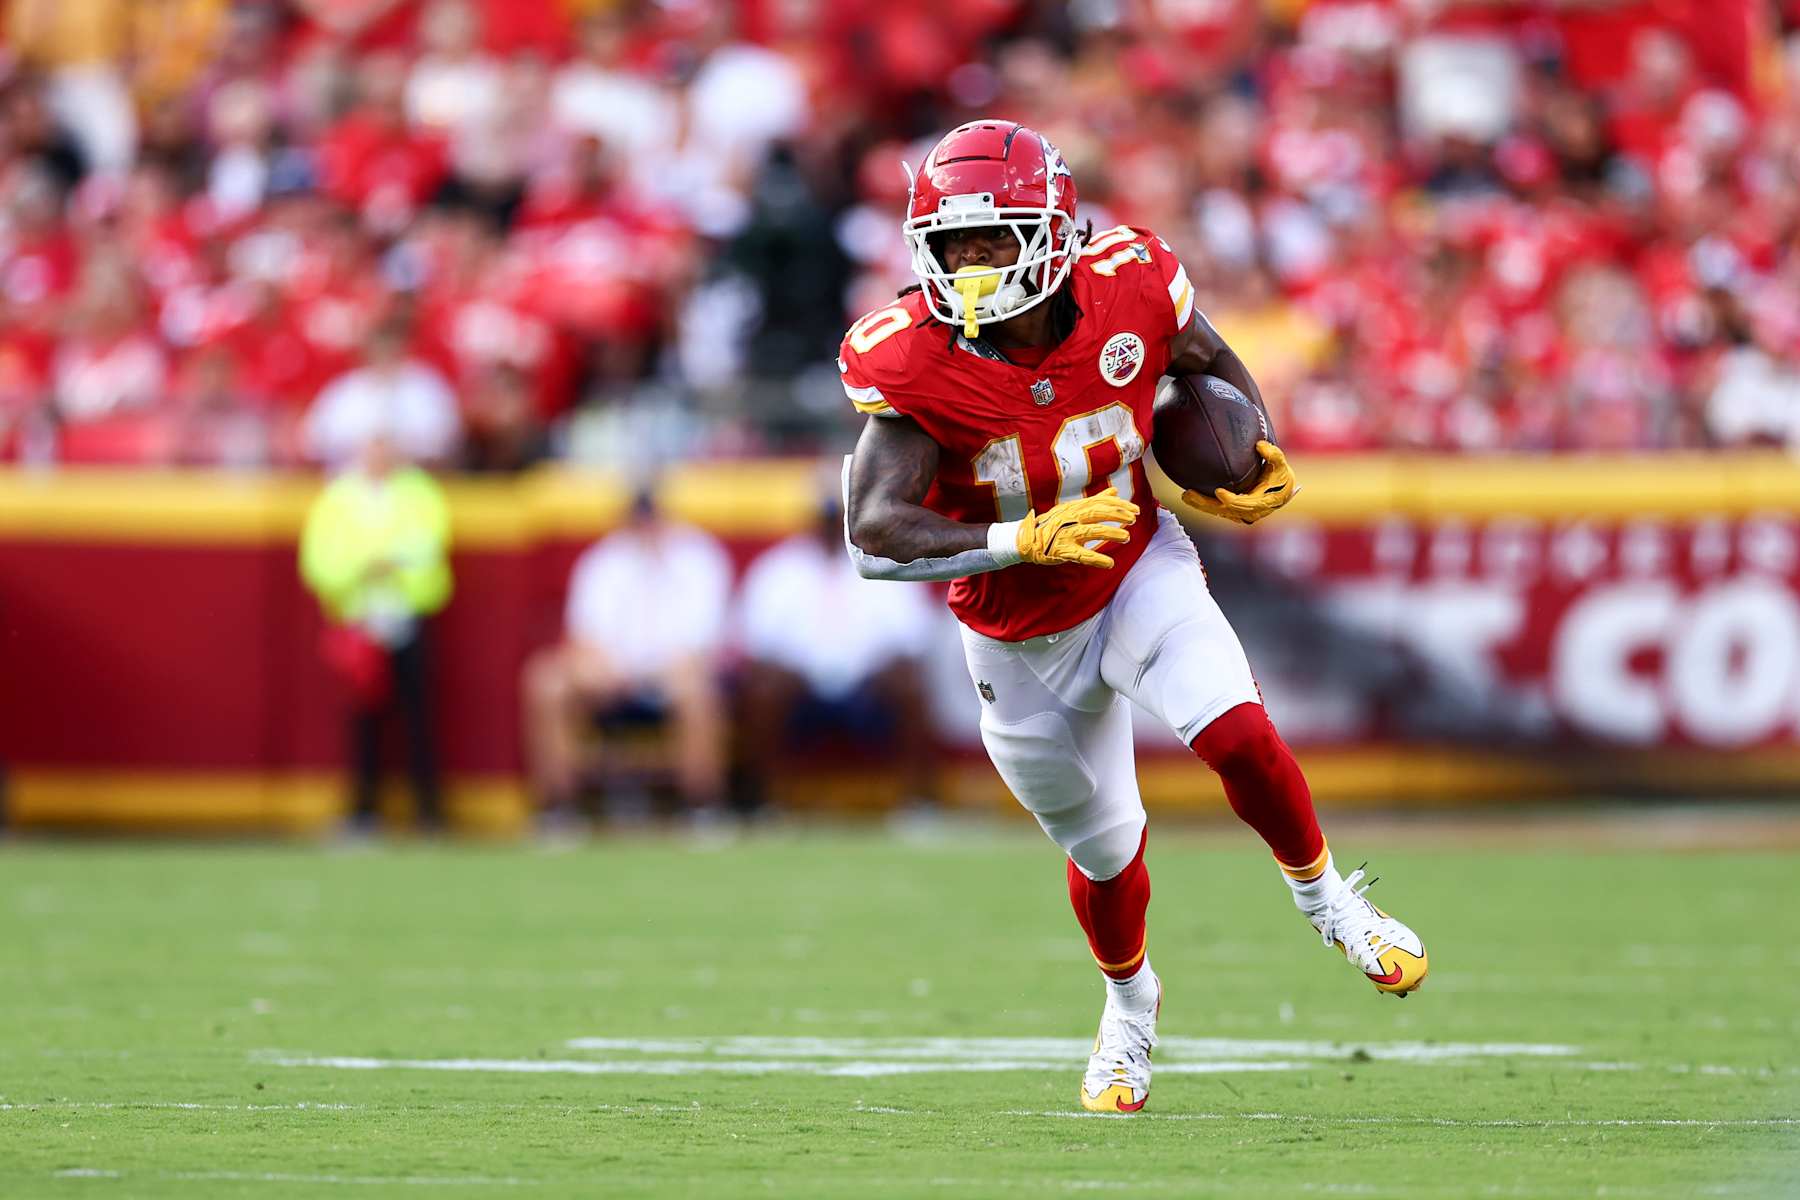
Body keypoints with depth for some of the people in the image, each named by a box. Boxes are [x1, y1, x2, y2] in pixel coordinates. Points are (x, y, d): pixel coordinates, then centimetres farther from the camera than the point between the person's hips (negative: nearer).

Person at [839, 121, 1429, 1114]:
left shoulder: (1129, 289, -20)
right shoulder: (909, 361, -26)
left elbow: (1213, 366, 4)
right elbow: (876, 534, -33)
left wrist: (1256, 464, -9)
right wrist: (1023, 540, -44)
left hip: (1139, 571, 0)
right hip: (1020, 637, 0)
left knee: (1235, 733, -27)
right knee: (1103, 848, 15)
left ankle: (1320, 892, 4)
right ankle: (1130, 1003, 48)